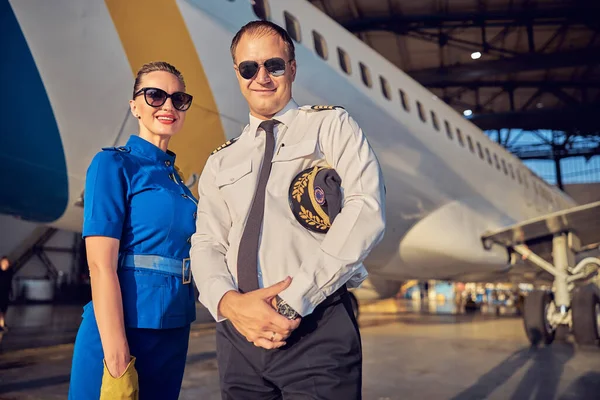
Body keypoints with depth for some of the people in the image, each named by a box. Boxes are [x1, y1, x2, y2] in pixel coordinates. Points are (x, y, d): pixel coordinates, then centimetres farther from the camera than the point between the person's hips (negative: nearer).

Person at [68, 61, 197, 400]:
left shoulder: (177, 179, 13)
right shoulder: (114, 164, -7)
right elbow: (101, 265, -16)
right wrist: (118, 363, -21)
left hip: (174, 333, 7)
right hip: (120, 332, -7)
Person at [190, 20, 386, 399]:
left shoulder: (330, 125, 3)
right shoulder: (220, 163, 15)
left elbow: (368, 211, -11)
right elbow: (207, 243, 7)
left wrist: (293, 301, -15)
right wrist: (229, 302, -15)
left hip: (317, 327, -3)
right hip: (238, 332, 4)